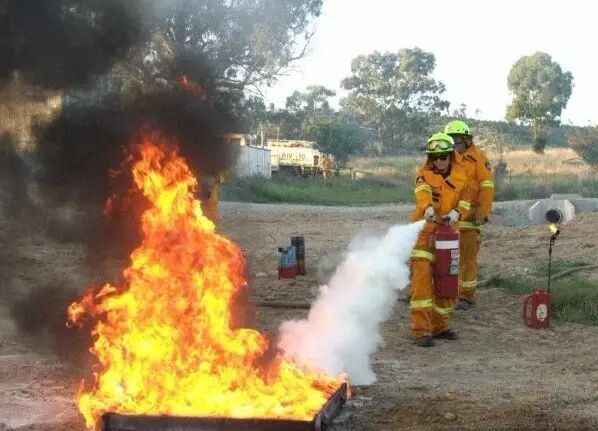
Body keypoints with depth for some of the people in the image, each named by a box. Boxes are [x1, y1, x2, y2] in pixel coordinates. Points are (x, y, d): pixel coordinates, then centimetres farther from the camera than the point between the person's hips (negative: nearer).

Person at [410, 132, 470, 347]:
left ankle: (440, 325, 28)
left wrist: (455, 213, -19)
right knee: (422, 278, -13)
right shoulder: (424, 174, -8)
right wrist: (428, 208, -51)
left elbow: (465, 203, 5)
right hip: (424, 231, -5)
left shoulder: (460, 175, 5)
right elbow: (422, 192, -30)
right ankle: (421, 330, -11)